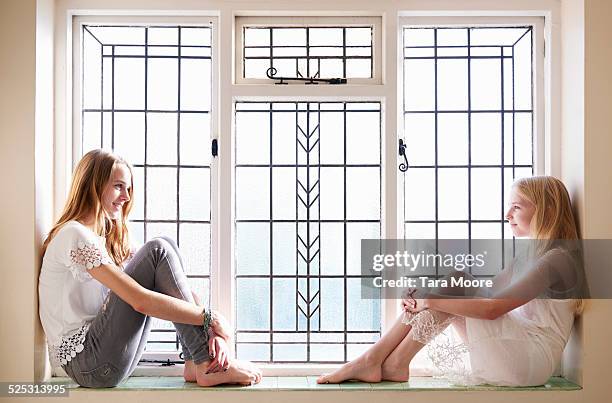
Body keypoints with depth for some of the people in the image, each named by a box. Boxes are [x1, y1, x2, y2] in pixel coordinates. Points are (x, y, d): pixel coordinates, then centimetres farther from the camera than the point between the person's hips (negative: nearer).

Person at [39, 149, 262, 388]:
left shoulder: (112, 239, 16)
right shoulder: (75, 235, -14)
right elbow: (140, 301, -24)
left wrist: (211, 330, -9)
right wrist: (209, 318, -16)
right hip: (85, 363, -8)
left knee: (167, 247, -2)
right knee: (159, 251, -16)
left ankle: (195, 363, -9)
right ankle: (206, 365, -16)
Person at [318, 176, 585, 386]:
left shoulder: (558, 259, -12)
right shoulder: (530, 256, 18)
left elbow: (492, 308, -23)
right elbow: (482, 294, 9)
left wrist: (431, 300, -21)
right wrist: (423, 296, -7)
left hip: (533, 360, -8)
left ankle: (394, 364, -13)